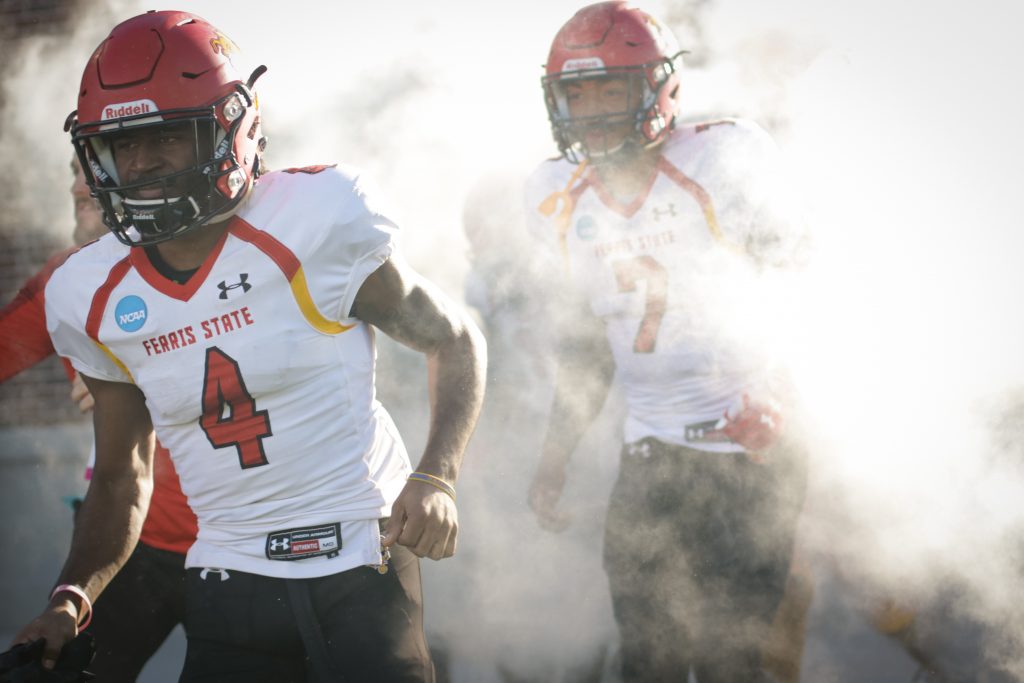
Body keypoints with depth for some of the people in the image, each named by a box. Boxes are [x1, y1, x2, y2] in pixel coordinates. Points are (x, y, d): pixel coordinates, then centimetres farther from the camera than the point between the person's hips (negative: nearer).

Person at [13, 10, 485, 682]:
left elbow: (454, 340, 1)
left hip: (361, 565, -4)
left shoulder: (320, 218, -12)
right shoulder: (92, 297, 2)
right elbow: (121, 479, 13)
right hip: (229, 584, 4)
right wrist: (71, 597, -3)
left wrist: (436, 477, -13)